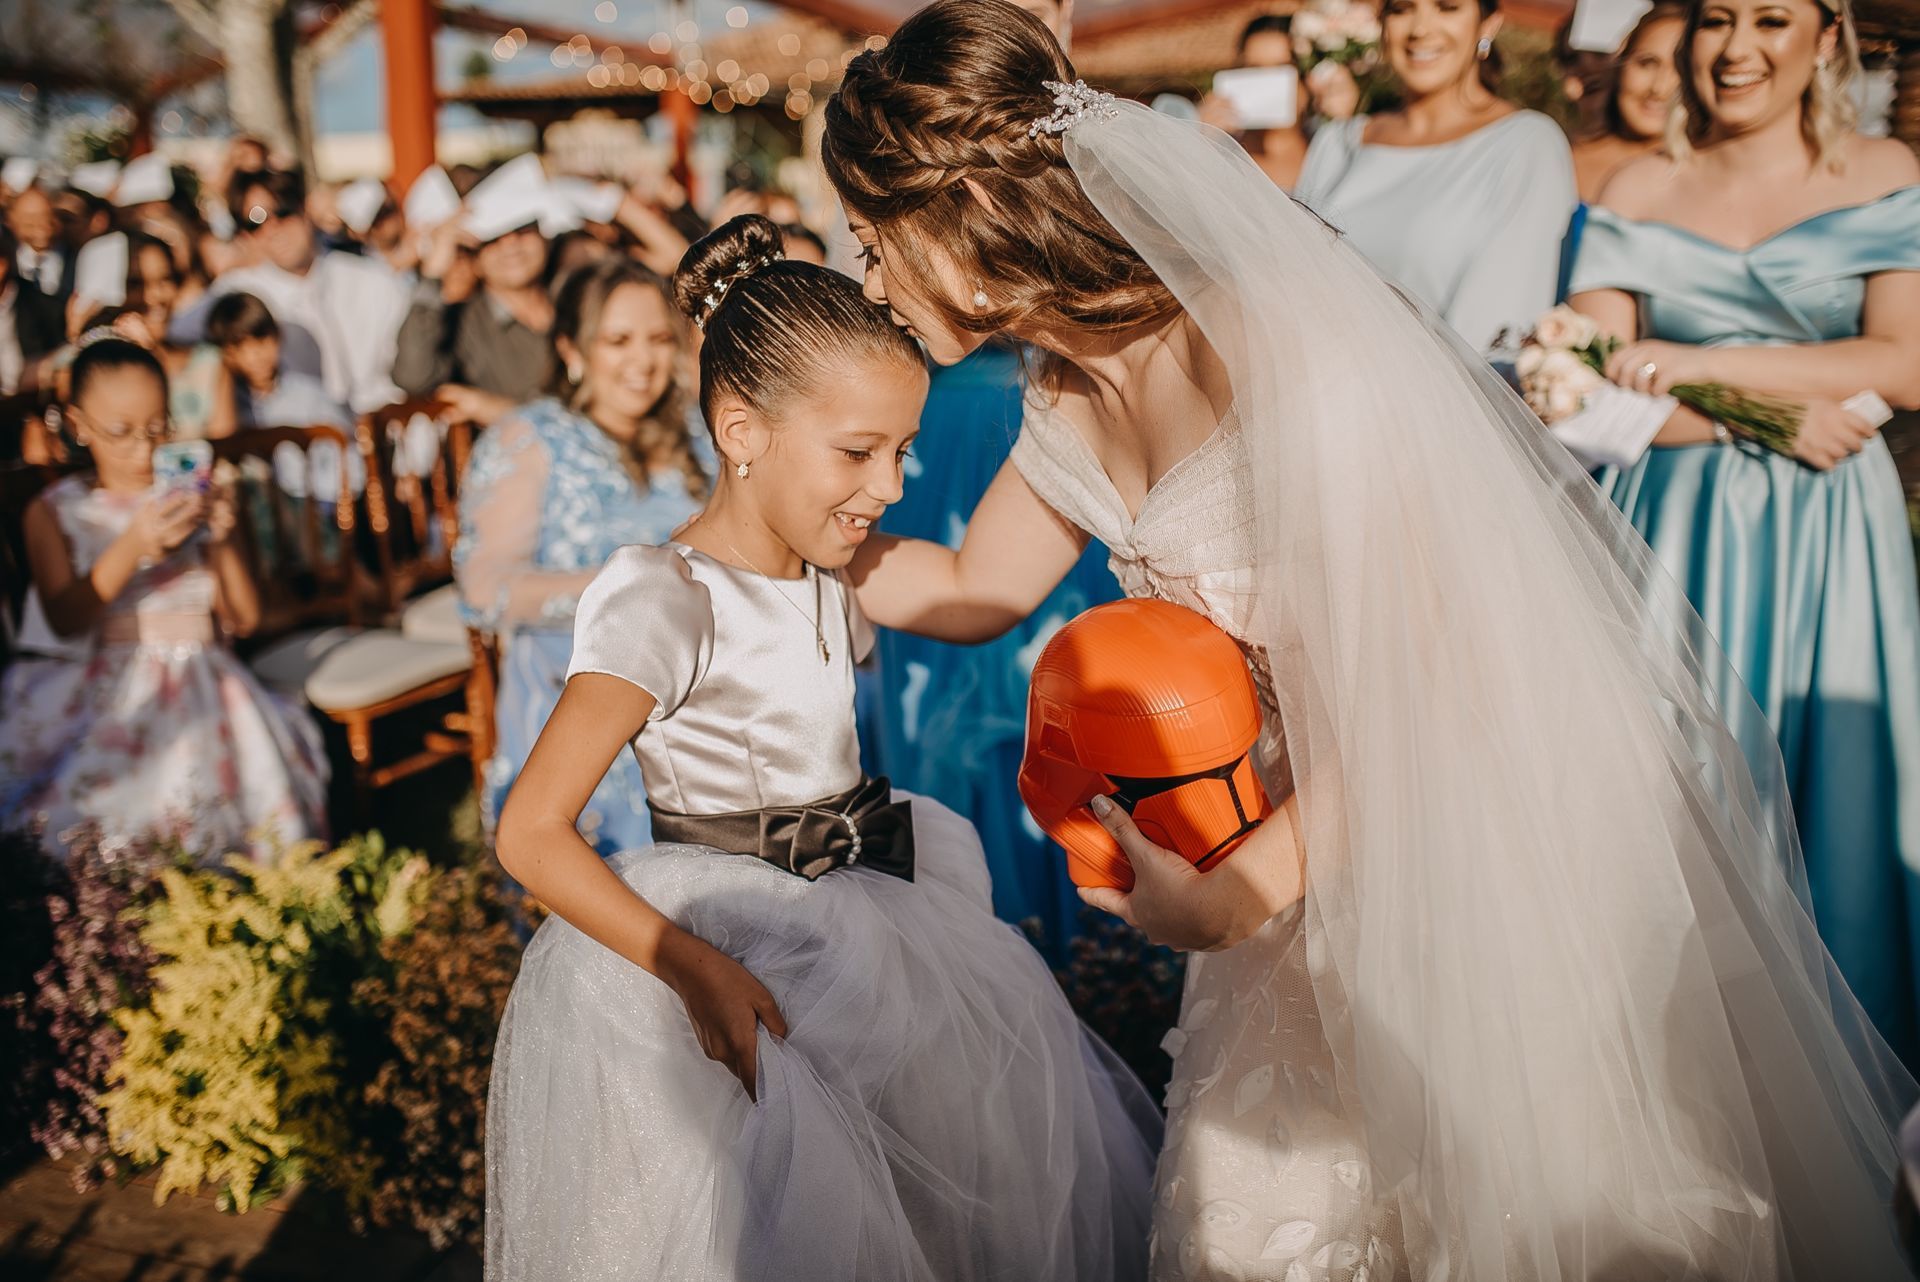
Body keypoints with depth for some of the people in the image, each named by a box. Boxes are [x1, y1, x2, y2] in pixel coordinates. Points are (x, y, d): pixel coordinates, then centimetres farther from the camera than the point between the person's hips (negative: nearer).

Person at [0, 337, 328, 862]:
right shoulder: (55, 512, 10)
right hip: (91, 686, -1)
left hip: (191, 677, 1)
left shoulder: (193, 499, 14)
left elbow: (244, 619, 9)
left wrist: (221, 542, -9)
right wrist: (132, 548, -21)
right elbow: (64, 619, -8)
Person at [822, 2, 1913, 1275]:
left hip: (1534, 816, -7)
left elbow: (1425, 673, -26)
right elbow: (973, 592, 14)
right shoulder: (1076, 406, -2)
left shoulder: (1277, 340, -29)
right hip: (1326, 817, 7)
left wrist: (1233, 892, -23)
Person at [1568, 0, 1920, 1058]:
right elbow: (1598, 388, -1)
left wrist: (1706, 364, -13)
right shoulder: (1637, 194, 7)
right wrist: (1772, 416, -12)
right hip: (1672, 528, 1)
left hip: (1825, 535, 0)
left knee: (1825, 790, 2)